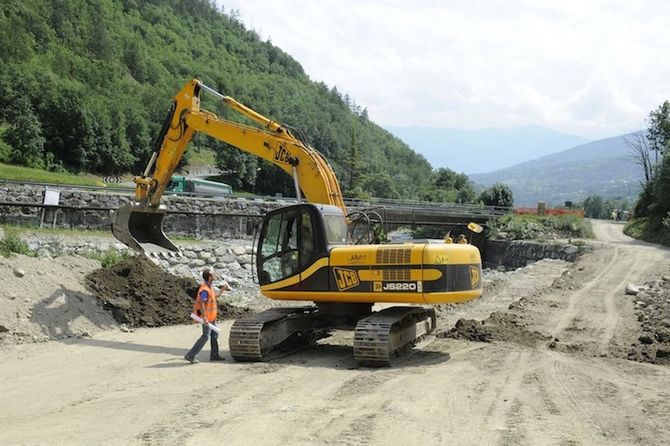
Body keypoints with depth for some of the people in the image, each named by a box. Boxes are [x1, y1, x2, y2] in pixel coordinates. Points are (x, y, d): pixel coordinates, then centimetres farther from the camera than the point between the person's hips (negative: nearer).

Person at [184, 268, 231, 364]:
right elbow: (201, 304, -28)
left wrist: (223, 289, 32)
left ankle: (214, 355, 28)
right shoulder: (205, 289, -23)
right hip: (207, 317, -10)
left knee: (214, 335, 17)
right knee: (205, 336, -7)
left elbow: (215, 295, 29)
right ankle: (190, 355, -4)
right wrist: (204, 318, -30)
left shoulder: (210, 287, 9)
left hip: (211, 316, 10)